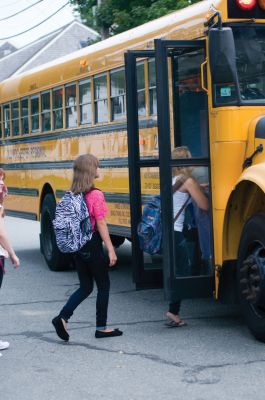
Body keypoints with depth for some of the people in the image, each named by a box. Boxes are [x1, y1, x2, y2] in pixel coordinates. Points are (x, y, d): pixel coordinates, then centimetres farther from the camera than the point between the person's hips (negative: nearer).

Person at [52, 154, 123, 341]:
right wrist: (111, 250, -12)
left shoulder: (73, 194, 5)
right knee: (103, 286, 9)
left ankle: (62, 317, -2)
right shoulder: (96, 195, -15)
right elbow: (101, 224, -16)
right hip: (93, 245, -7)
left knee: (85, 287, 15)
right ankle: (101, 327, 15)